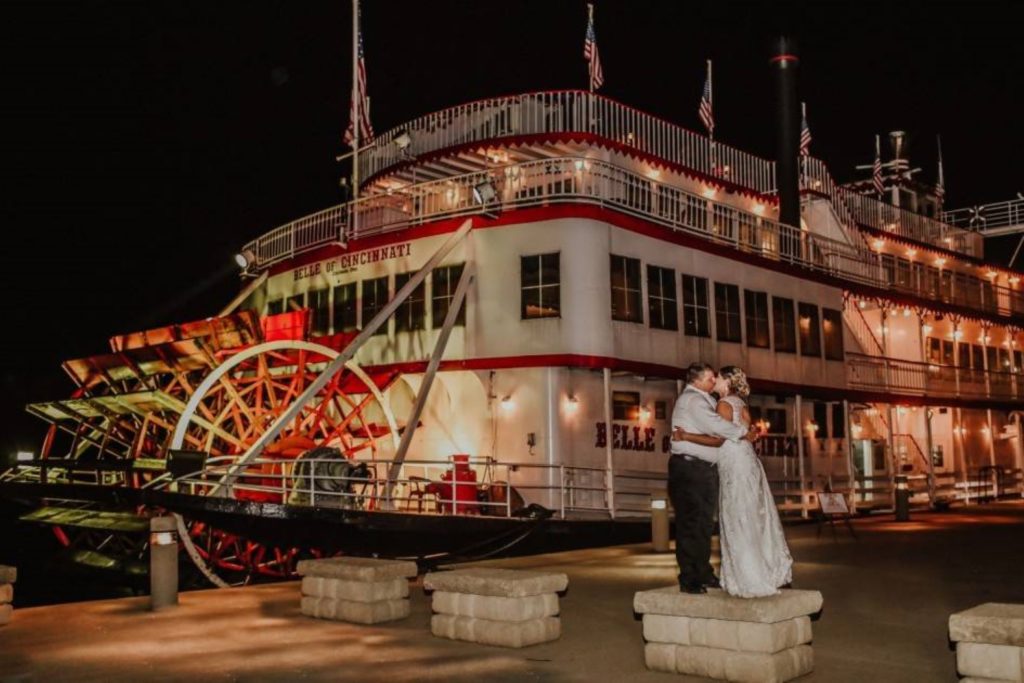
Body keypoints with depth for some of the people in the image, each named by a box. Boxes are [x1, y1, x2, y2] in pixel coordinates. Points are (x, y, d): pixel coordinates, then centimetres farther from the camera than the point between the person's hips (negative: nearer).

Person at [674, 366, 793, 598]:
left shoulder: (724, 404, -11)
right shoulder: (742, 405, 15)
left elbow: (717, 439, -18)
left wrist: (685, 436, -18)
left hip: (736, 468, -8)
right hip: (748, 463, 8)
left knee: (738, 524, -2)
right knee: (754, 522, 13)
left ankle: (749, 581, 2)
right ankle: (768, 573, 20)